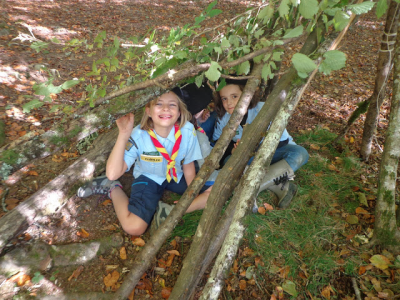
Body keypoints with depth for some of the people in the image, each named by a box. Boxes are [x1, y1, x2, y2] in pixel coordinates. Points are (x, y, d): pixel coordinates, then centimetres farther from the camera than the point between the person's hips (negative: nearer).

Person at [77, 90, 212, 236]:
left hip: (178, 176, 3)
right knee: (134, 227, -20)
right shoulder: (138, 136, -28)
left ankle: (171, 211, -8)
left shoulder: (187, 130, -25)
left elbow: (188, 165, -9)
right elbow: (113, 174, -36)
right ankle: (113, 188, 7)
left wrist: (194, 196, -5)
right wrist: (124, 135, -40)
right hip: (149, 178, -3)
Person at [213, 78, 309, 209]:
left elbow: (282, 140, -20)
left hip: (273, 152, -2)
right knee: (229, 161, -30)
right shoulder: (223, 118, -10)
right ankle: (281, 187, -32)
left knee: (300, 154, -33)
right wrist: (232, 148, -24)